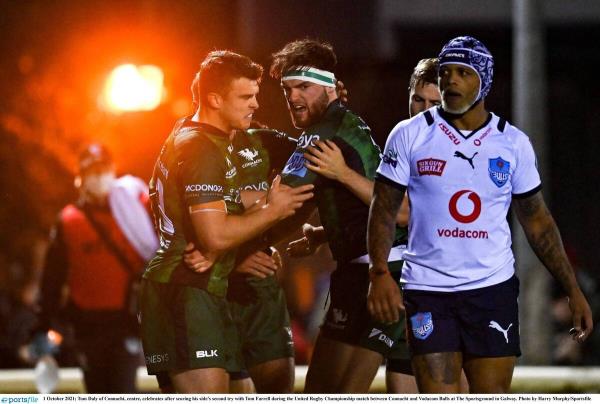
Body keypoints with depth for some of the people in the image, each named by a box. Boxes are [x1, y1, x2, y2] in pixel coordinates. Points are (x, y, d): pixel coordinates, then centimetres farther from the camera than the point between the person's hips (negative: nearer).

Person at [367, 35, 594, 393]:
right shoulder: (410, 136, 0)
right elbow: (384, 208, 1)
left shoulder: (513, 143, 4)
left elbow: (537, 221, 11)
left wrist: (573, 290, 7)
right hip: (427, 291, -1)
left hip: (493, 288, 1)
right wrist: (380, 273, -14)